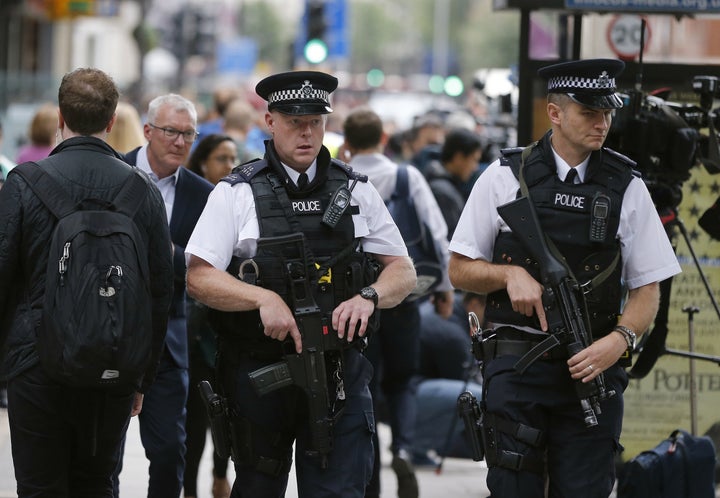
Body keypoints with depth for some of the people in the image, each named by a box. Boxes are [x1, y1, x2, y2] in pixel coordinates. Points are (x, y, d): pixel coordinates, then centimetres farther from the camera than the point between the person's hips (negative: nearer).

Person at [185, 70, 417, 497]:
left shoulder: (357, 192, 9)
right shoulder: (236, 194, 1)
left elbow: (403, 272, 10)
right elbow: (199, 277, -6)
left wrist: (368, 297, -12)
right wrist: (264, 298, -20)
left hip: (340, 370, 1)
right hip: (259, 366, -1)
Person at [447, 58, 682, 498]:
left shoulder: (627, 188, 6)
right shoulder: (505, 178, 4)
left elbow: (647, 288, 8)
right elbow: (460, 270, 9)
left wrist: (619, 340, -10)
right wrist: (511, 273, -10)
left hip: (592, 366, 1)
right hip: (517, 365, -1)